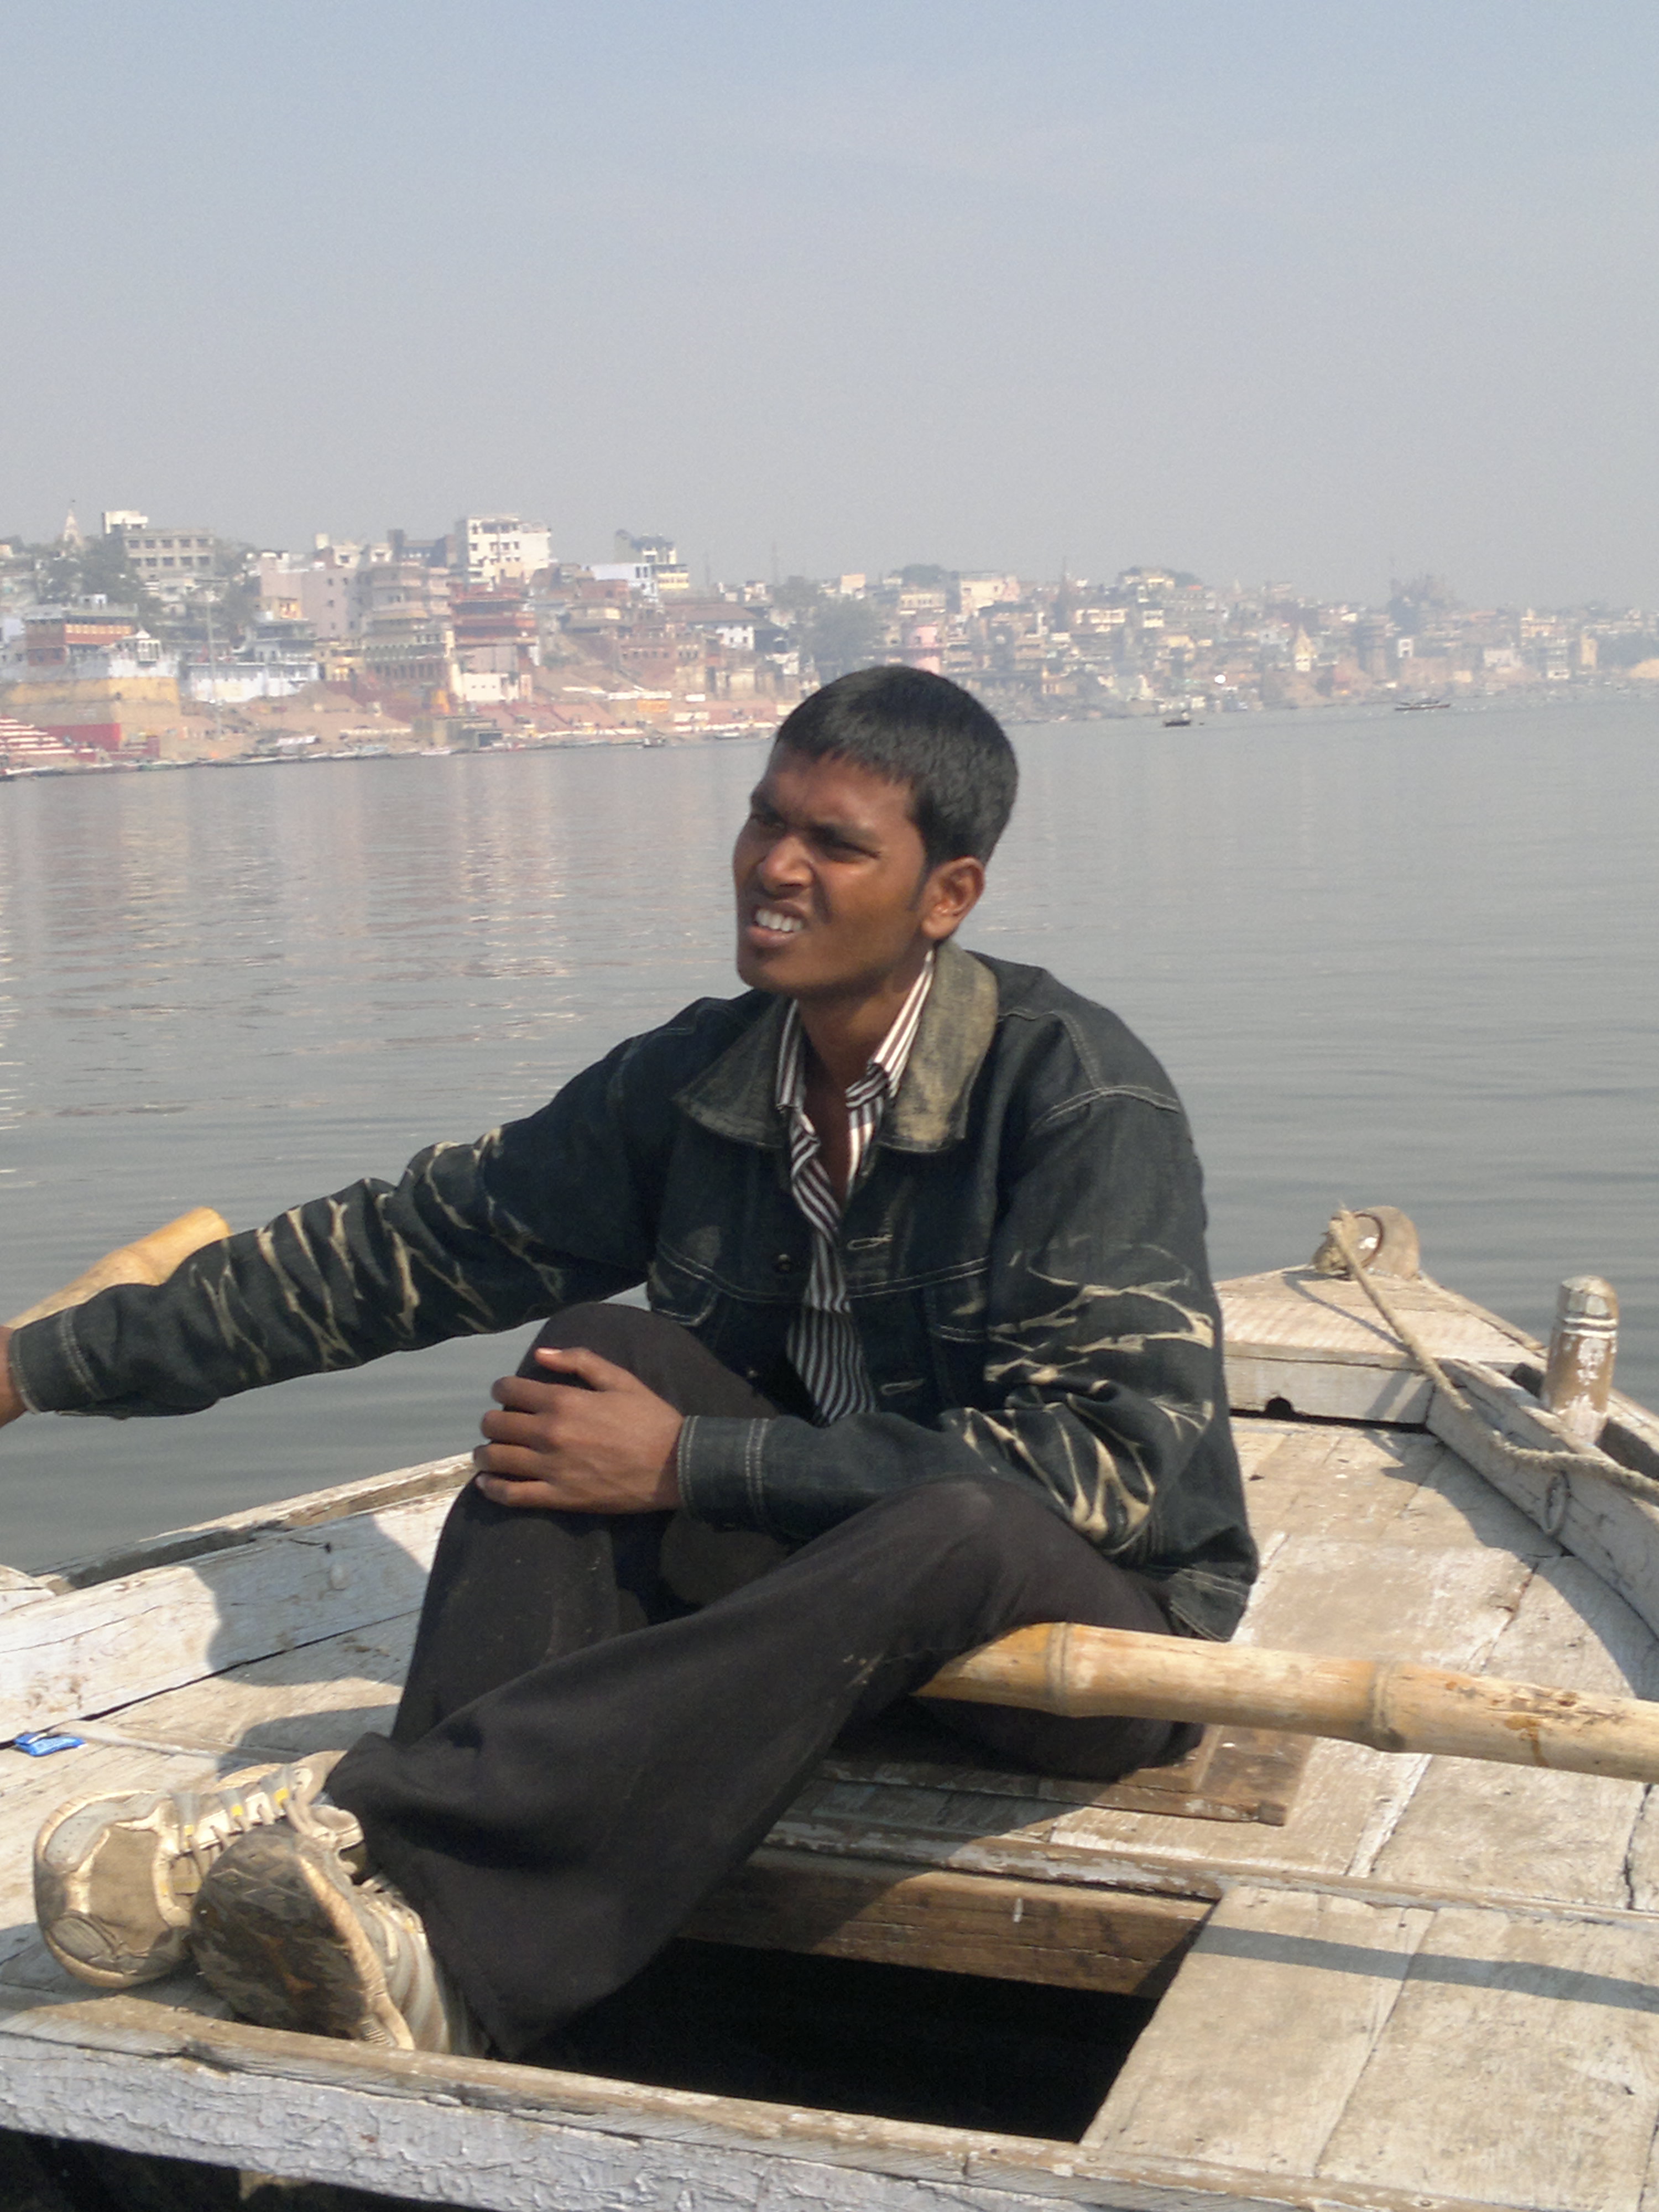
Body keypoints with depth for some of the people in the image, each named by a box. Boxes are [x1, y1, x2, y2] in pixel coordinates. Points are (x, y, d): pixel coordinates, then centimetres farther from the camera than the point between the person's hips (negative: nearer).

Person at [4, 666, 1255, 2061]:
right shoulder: (699, 1080, -3)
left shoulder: (1080, 1093, -19)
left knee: (958, 1526, -38)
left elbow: (1107, 1458, -26)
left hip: (1102, 1620, -5)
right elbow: (405, 1247, 3)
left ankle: (365, 1833, -40)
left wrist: (693, 1464, -27)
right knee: (607, 1349, -17)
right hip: (831, 1576, 5)